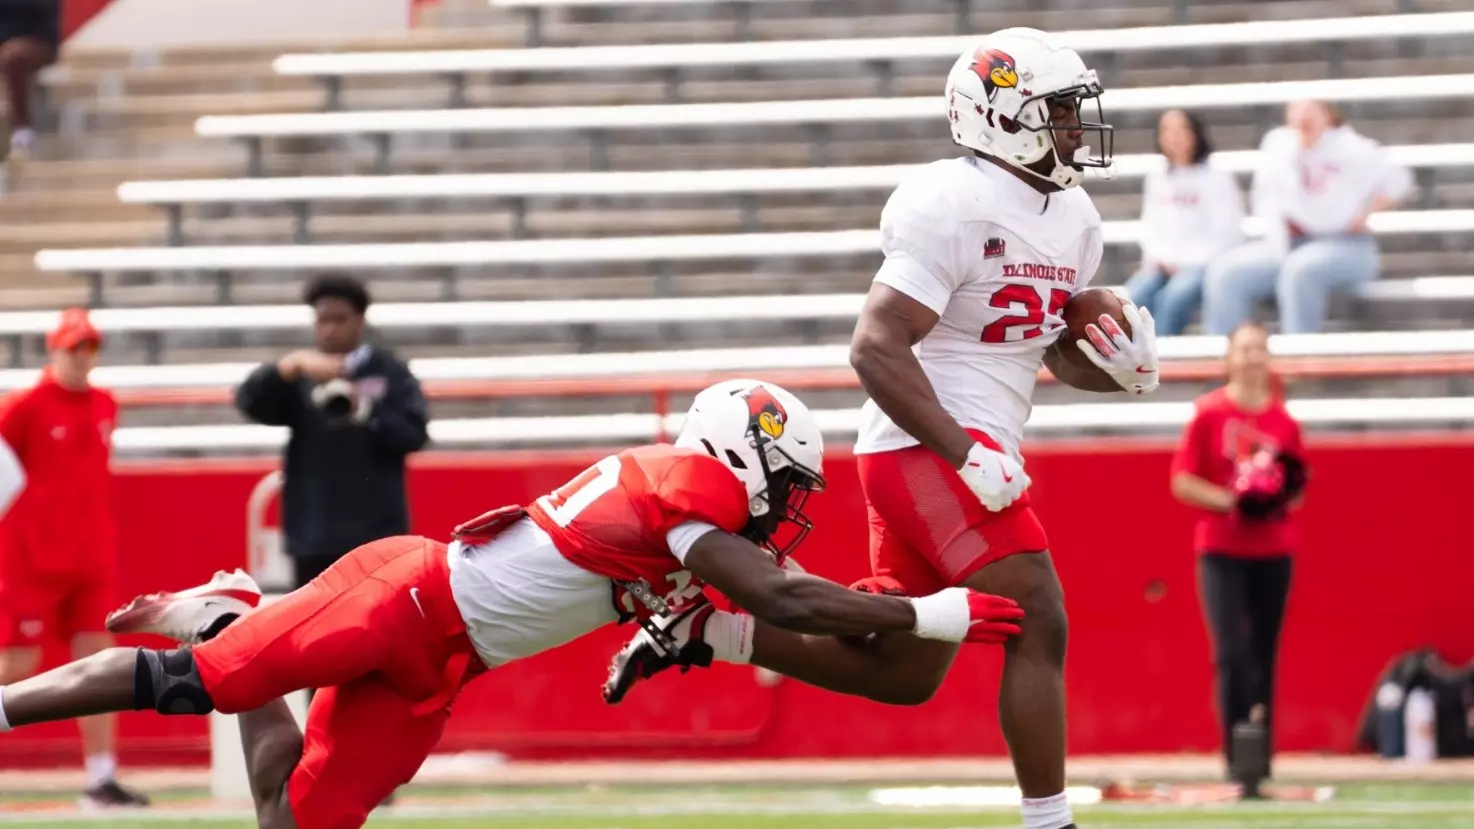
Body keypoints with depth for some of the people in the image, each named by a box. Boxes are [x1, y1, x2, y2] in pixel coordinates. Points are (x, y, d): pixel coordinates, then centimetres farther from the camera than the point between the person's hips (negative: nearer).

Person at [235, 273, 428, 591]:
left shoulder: (389, 372, 4)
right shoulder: (300, 378, 7)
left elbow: (414, 434, -4)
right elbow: (249, 400, -8)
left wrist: (365, 412, -20)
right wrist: (293, 366, -23)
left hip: (376, 532, -2)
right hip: (315, 534, 2)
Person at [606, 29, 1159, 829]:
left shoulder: (1073, 221, 12)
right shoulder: (954, 208, -16)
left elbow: (1059, 348, 25)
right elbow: (875, 348, -21)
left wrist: (1121, 366, 1)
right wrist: (966, 457, -24)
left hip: (954, 455, 10)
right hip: (929, 451, -10)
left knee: (904, 669, 12)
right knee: (1037, 628, -13)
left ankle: (705, 628, 19)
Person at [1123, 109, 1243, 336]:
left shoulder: (1216, 178, 2)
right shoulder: (1157, 180, 19)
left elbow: (1226, 232, -4)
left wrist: (1183, 262, -12)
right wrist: (1154, 258, -3)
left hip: (1203, 264, -5)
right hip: (1161, 264, 5)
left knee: (1172, 298, -35)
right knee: (1133, 298, -27)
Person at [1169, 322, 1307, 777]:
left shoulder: (1284, 421, 7)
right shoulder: (1208, 414, -2)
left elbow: (1298, 487, 15)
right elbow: (1182, 482, -3)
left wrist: (1286, 496, -8)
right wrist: (1230, 501, -16)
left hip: (1273, 554, 3)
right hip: (1222, 551, -3)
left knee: (1264, 657, 4)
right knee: (1232, 653, -13)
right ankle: (1236, 757, -12)